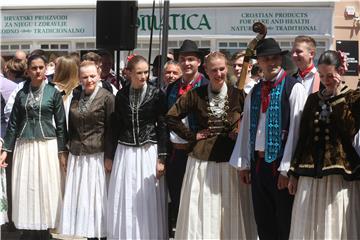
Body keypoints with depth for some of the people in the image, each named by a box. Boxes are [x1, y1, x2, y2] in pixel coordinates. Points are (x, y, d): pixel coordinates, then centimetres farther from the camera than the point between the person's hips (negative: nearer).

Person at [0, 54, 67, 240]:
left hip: (47, 146, -2)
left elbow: (61, 124, 1)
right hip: (24, 146, 2)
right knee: (25, 188, 2)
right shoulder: (21, 93, 7)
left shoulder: (53, 93, 1)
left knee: (45, 188, 0)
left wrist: (62, 150, -4)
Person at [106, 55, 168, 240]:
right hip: (125, 153, 3)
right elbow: (116, 127, 8)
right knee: (124, 200, 5)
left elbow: (162, 127, -4)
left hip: (148, 152, -2)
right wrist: (111, 156, 8)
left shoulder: (156, 94, -3)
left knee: (147, 200, 0)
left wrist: (161, 158, -9)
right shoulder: (121, 95, 4)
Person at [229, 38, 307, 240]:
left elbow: (296, 129, -12)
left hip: (281, 165, -6)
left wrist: (286, 169, -14)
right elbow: (246, 128, 14)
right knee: (263, 223, 12)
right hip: (258, 163, 6)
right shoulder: (255, 92, 13)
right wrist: (244, 163, 10)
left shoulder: (294, 88, -7)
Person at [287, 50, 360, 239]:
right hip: (311, 175, 4)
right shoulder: (313, 99, 12)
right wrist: (294, 173, 12)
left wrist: (338, 96, -11)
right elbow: (303, 136, 14)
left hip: (341, 174, -4)